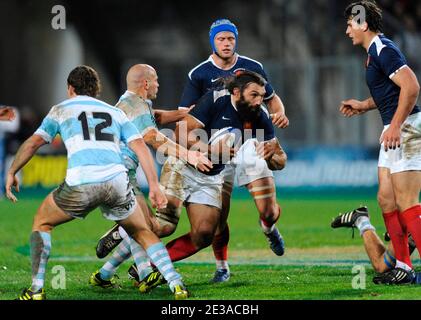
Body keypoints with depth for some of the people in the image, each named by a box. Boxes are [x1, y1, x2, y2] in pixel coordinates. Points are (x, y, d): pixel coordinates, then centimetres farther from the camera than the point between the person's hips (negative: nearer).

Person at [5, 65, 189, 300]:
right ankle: (177, 285, 9)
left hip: (80, 183, -2)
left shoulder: (61, 110, 21)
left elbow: (34, 143, 12)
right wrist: (154, 186, 11)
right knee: (141, 232, 24)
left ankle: (37, 290, 12)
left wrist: (12, 173, 23)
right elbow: (140, 146, 14)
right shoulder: (116, 113, 26)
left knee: (42, 223, 22)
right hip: (117, 181, 2)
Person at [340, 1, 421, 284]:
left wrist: (395, 126, -25)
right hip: (394, 130, 11)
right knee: (386, 198, 9)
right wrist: (364, 106, 26)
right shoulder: (375, 51, 18)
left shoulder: (383, 50, -14)